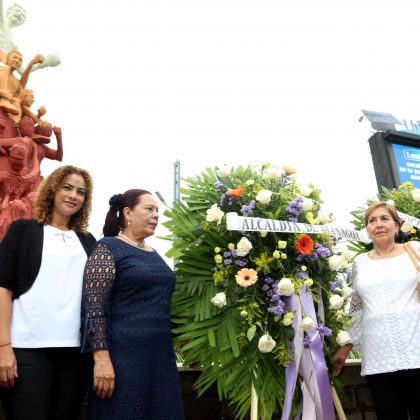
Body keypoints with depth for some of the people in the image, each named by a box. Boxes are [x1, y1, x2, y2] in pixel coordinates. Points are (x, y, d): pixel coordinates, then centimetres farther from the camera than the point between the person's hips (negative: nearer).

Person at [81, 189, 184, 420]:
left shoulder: (154, 255, 15)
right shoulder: (108, 248, -6)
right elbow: (94, 307, -14)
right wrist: (101, 358, -21)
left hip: (161, 358, 7)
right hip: (122, 358, -7)